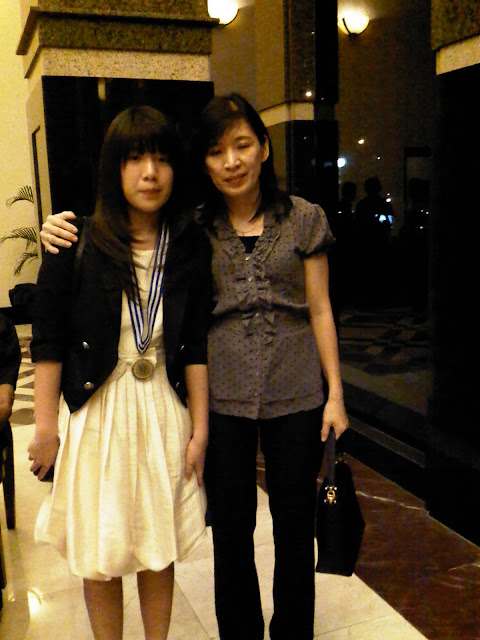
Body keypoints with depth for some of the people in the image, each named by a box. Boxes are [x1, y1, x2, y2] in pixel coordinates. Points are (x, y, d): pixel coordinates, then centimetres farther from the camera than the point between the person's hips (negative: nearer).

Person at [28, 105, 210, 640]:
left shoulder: (189, 247, -1)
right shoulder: (77, 243, -9)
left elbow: (195, 346, 2)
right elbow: (48, 341, -6)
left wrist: (199, 429, 2)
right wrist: (46, 427, -7)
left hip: (165, 411, 2)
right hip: (95, 414, -2)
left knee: (159, 550, 15)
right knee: (101, 556, 10)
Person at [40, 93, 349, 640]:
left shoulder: (304, 219, 1)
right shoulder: (193, 229, 0)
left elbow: (319, 311, 4)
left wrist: (335, 394, 2)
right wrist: (63, 230, -14)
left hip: (296, 394, 0)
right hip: (222, 396, 0)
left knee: (295, 527, 14)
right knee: (232, 532, 13)